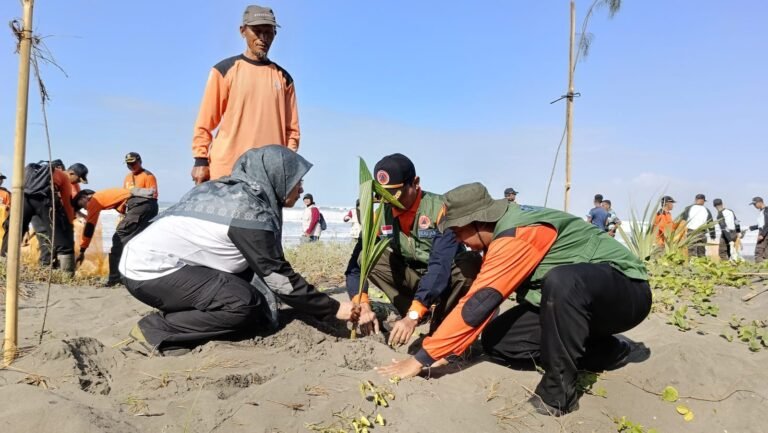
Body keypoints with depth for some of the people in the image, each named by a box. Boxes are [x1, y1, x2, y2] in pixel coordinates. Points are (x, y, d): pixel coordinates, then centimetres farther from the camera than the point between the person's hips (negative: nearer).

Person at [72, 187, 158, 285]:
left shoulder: (94, 199, 10)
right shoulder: (104, 195, 33)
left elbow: (89, 226, 9)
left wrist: (82, 250, 13)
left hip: (140, 205, -9)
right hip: (150, 203, 9)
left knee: (119, 239, -4)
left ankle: (115, 278, -5)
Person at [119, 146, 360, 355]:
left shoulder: (232, 190, 8)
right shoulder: (249, 210, -18)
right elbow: (278, 277, -16)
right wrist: (333, 308, -8)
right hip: (150, 270, -9)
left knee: (250, 274, 7)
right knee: (246, 303, -20)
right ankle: (156, 329, -8)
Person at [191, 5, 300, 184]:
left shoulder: (283, 77, 15)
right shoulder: (225, 70, 7)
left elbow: (291, 128, 12)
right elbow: (205, 122, 5)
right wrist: (201, 160, -2)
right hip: (227, 170, -2)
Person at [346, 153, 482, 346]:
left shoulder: (440, 209, -25)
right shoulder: (381, 215, -11)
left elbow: (441, 265, -35)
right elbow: (358, 259, -13)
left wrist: (413, 315, -43)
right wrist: (363, 303, -31)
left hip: (448, 281, -4)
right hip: (414, 278, 4)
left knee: (471, 263, -35)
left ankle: (438, 325, -15)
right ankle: (424, 318, -11)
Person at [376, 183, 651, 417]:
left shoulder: (516, 235, -28)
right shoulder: (501, 232, 2)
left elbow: (478, 302, -30)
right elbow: (482, 299, 6)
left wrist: (421, 359, -24)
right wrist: (445, 348, 0)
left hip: (626, 290, -9)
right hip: (575, 299, 9)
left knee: (561, 282, -41)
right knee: (496, 342, -4)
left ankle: (558, 393, -22)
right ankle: (607, 353, 7)